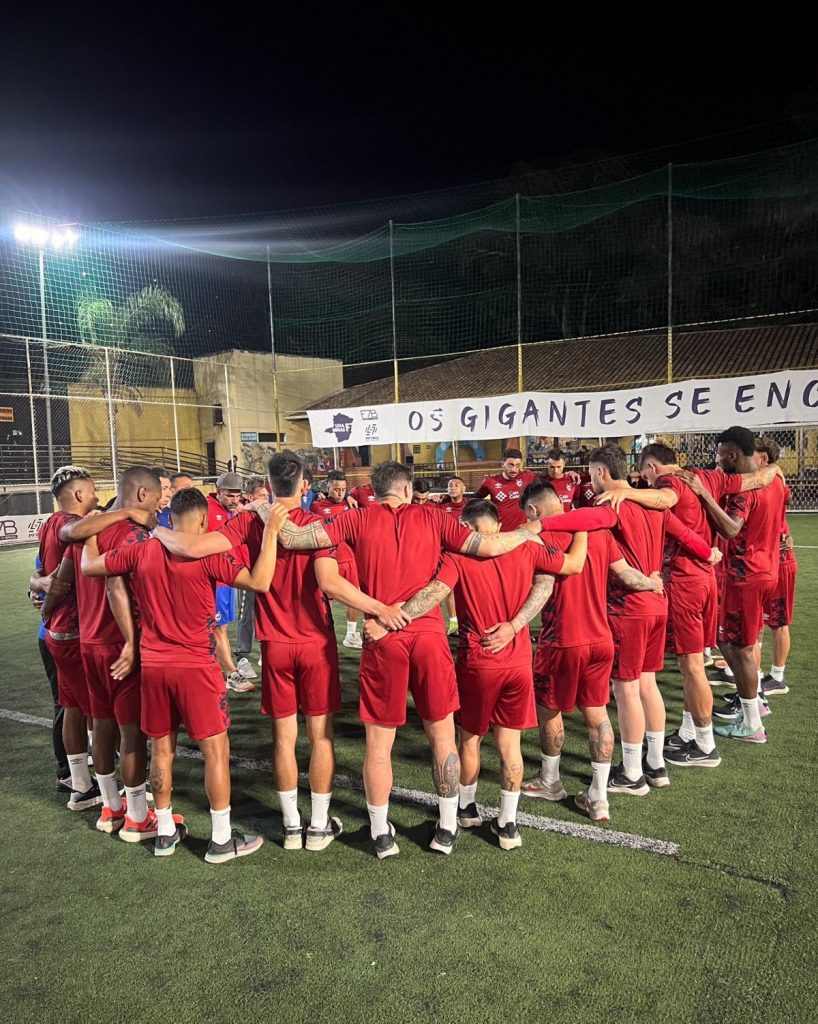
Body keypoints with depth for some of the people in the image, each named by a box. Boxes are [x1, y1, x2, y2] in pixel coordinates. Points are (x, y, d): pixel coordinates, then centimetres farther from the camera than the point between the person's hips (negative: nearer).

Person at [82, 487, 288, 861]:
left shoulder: (141, 551, -1)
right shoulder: (208, 553, -15)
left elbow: (89, 566, 10)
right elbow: (260, 582, -21)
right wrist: (270, 531, -16)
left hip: (152, 665, 5)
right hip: (195, 667, -5)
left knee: (161, 749, 17)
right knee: (216, 750, 6)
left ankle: (165, 833, 29)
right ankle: (221, 839, 14)